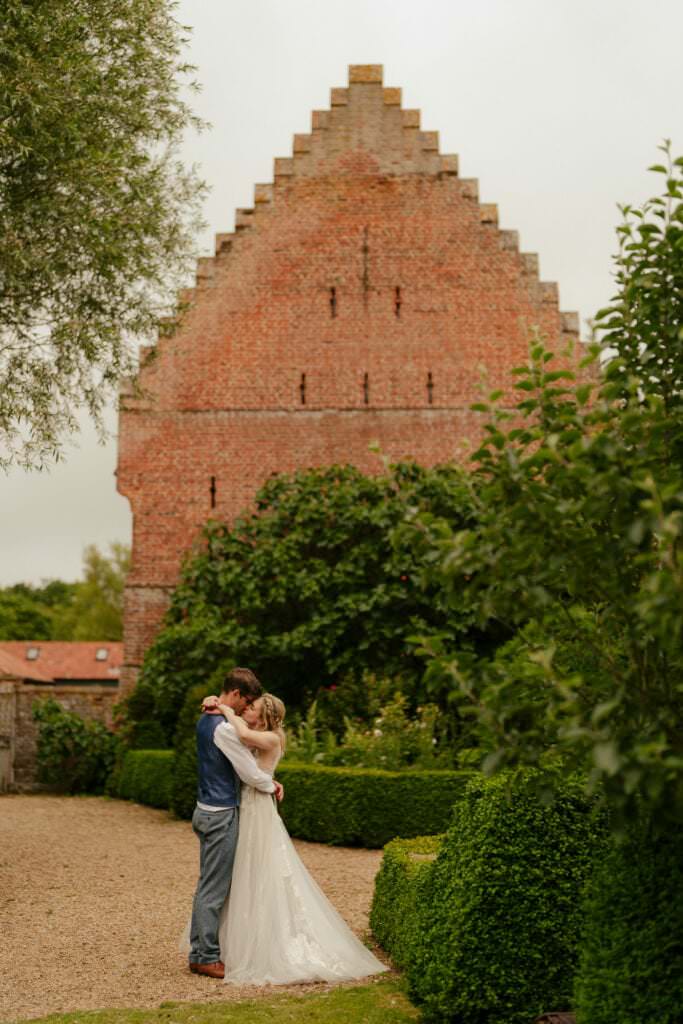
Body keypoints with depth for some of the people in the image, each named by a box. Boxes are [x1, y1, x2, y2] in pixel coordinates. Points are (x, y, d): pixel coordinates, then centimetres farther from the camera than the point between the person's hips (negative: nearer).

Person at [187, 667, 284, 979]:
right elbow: (250, 774, -16)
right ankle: (207, 957, 5)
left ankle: (198, 951, 22)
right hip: (221, 815, -10)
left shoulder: (206, 720, 11)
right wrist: (272, 785, 4)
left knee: (208, 884, 16)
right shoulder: (224, 728, -21)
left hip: (208, 810, 10)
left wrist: (267, 779, 10)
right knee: (214, 888, -2)